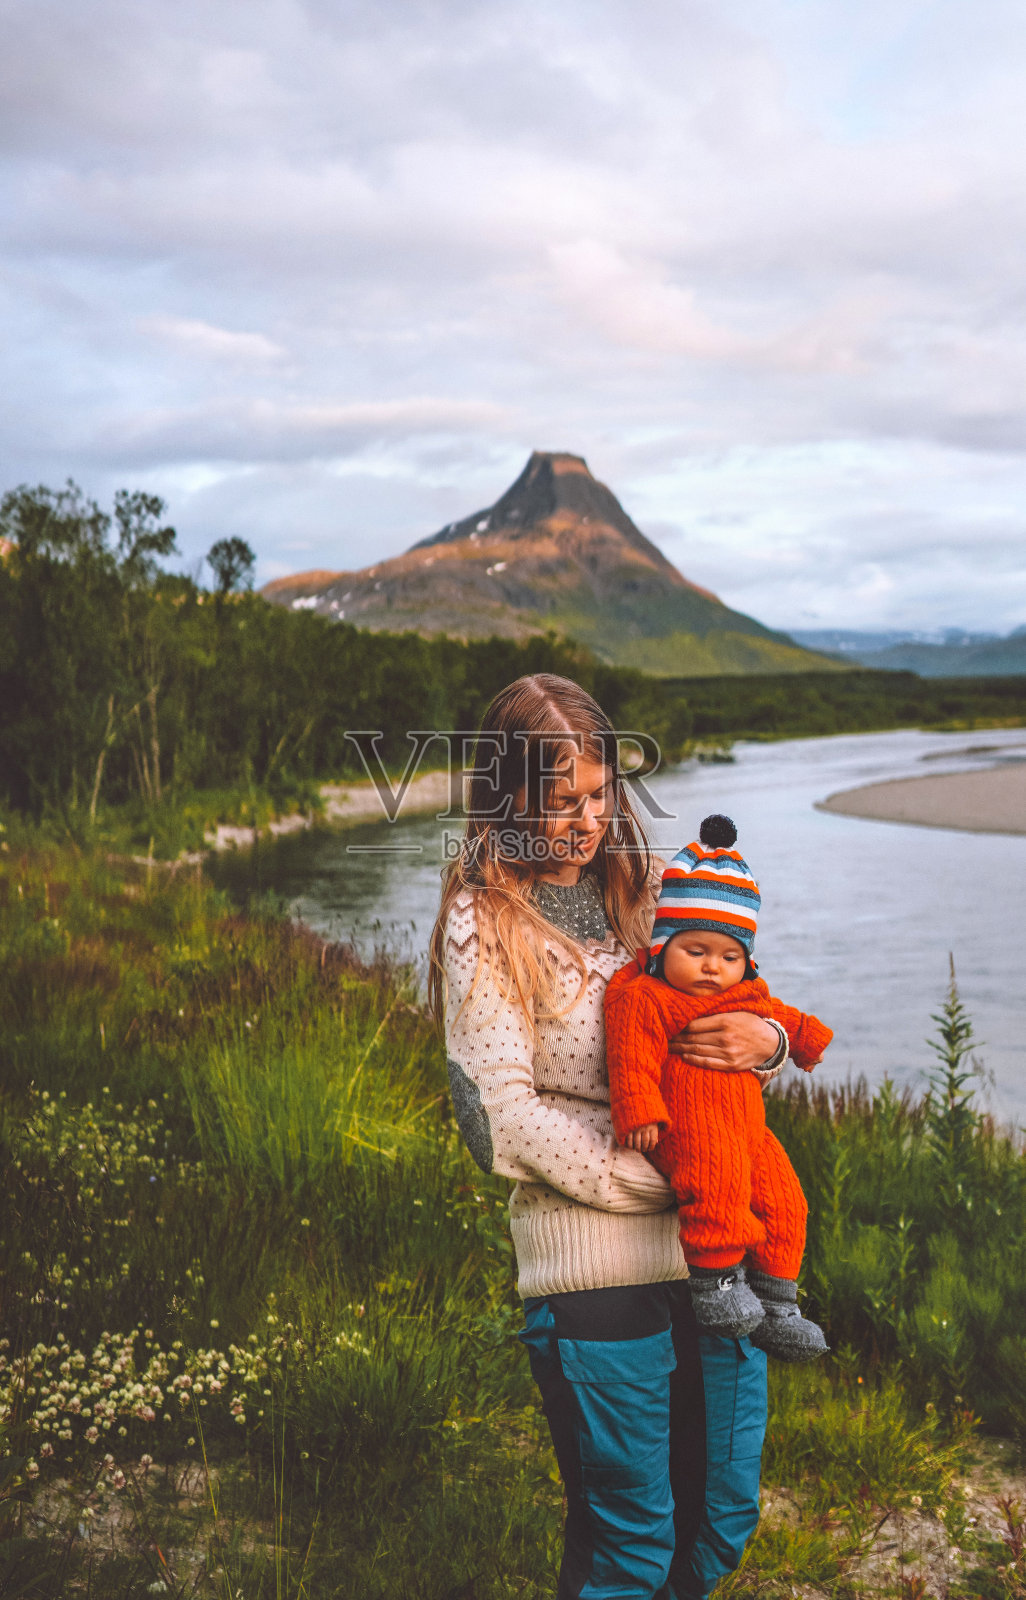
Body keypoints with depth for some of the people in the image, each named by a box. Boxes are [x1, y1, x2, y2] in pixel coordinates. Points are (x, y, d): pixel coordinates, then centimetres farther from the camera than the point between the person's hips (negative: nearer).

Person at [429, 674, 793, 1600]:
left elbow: (730, 1000, 16)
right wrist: (658, 1184, -15)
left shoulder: (643, 889, 11)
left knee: (721, 1522, 15)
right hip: (596, 1259, -5)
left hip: (718, 1244, 5)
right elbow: (503, 1115, -11)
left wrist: (765, 1040, -8)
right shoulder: (484, 924, -4)